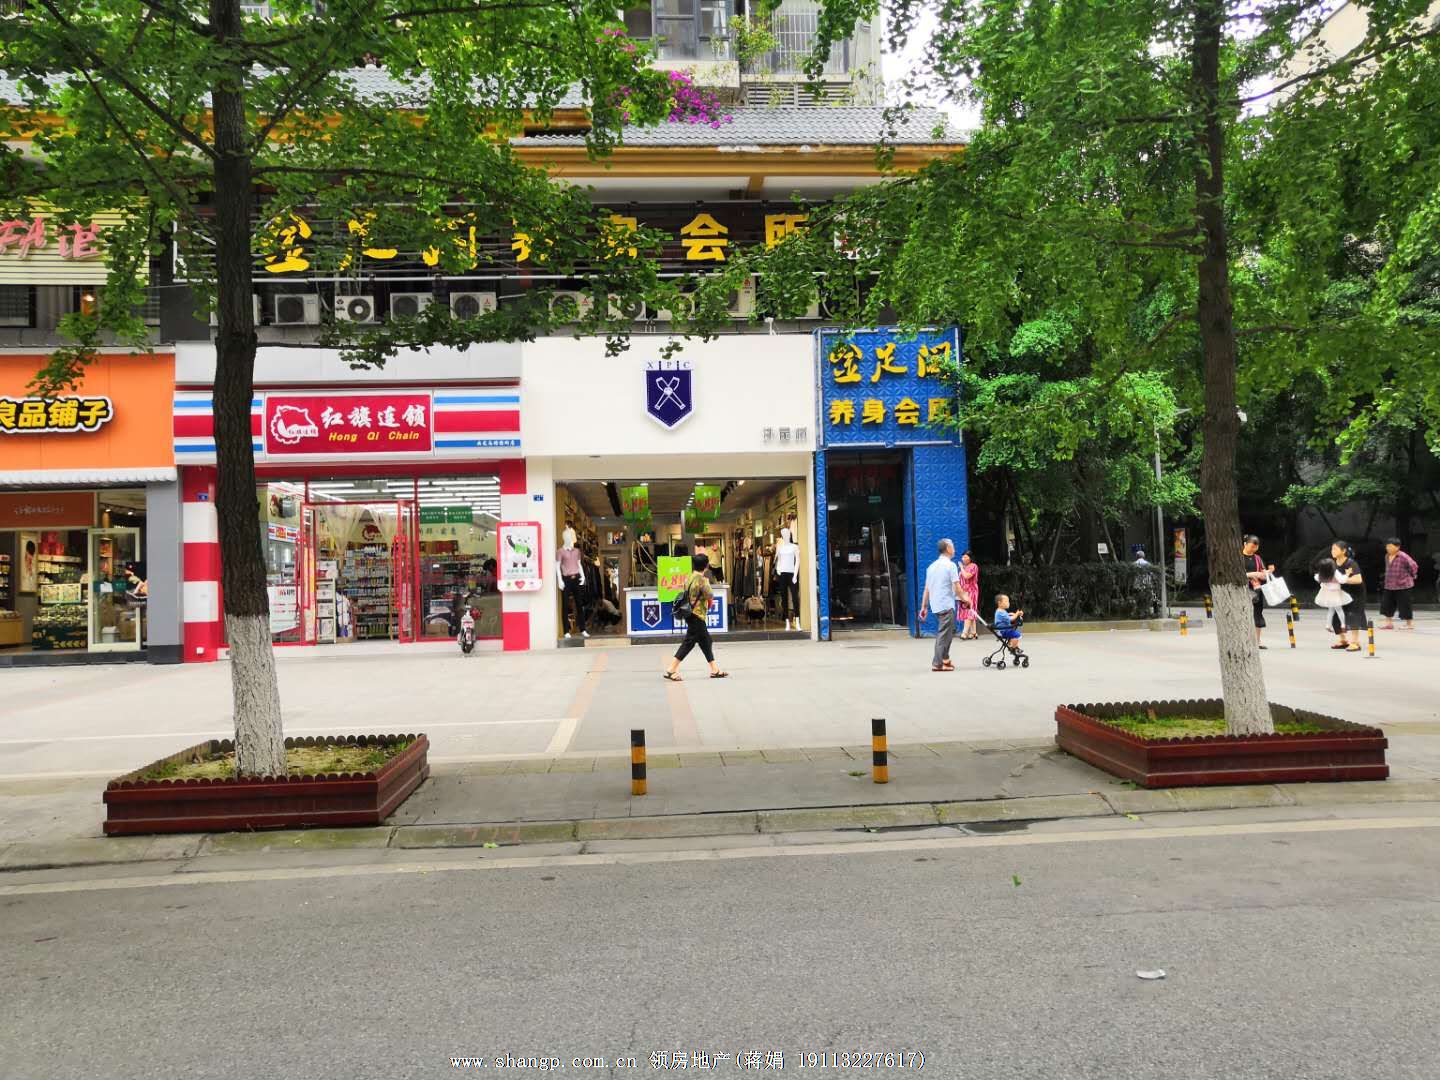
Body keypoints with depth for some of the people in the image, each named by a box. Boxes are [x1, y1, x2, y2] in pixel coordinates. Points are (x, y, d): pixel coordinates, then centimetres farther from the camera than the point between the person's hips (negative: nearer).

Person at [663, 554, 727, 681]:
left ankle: (715, 670, 21)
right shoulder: (701, 579, -16)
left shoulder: (690, 578, 10)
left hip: (691, 614, 10)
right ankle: (671, 670, -7)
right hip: (697, 616, -10)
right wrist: (708, 583, 3)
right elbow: (710, 595, -15)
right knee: (688, 643, -6)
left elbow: (686, 594, 13)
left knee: (706, 642, 15)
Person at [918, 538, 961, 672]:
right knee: (944, 634, -3)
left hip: (935, 605, 7)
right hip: (947, 605, -7)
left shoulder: (932, 566, 12)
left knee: (945, 632, 19)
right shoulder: (950, 565, -8)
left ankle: (945, 659, 21)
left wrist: (924, 607, 15)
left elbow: (926, 589, 12)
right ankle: (937, 664, -5)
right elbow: (956, 587, -13)